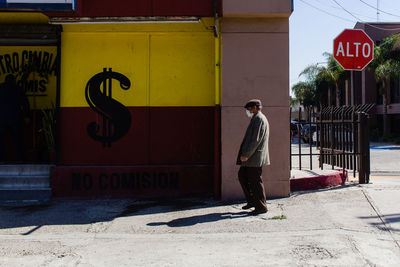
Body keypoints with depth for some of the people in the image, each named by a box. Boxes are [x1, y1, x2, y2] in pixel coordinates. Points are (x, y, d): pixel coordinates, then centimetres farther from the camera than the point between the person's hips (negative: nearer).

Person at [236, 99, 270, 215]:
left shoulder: (259, 119, -13)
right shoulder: (257, 118, 20)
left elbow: (256, 140, -21)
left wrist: (246, 155, -21)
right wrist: (245, 154, 17)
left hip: (255, 157, -11)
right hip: (251, 157, 11)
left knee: (255, 182, -4)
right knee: (242, 175, 15)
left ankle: (261, 206, 6)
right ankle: (252, 201, 22)